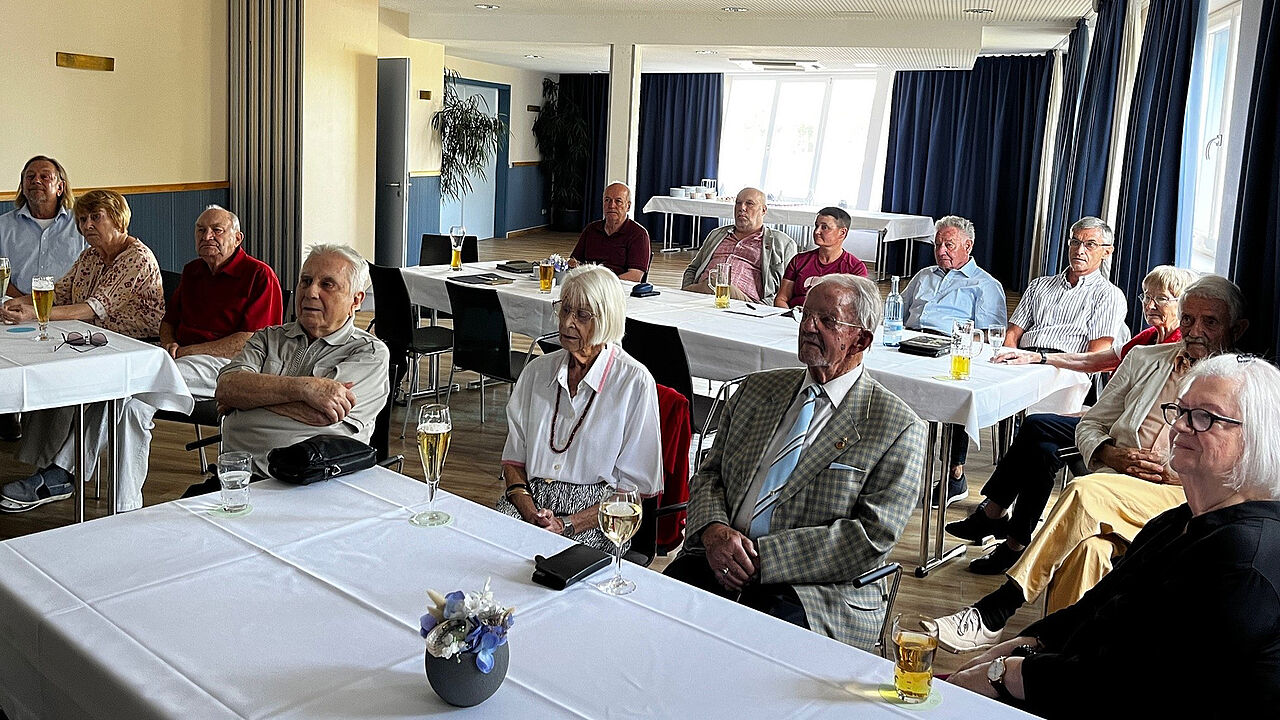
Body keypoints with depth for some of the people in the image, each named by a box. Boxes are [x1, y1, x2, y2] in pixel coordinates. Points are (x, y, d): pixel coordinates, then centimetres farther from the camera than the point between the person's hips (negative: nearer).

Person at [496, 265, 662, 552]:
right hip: (530, 503, 5)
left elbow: (637, 488, -5)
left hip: (593, 522, -5)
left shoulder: (634, 382, -4)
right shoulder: (538, 370, 12)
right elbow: (513, 458, 11)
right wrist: (530, 512, -9)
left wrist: (568, 525, -14)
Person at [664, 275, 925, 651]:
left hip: (816, 595, -4)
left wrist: (762, 555, -15)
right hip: (720, 561, 5)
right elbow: (709, 475, 16)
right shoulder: (755, 390, 16)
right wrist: (713, 531, -8)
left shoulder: (898, 427, -1)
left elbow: (873, 538, -9)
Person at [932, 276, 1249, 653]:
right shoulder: (1143, 360, 23)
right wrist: (1111, 455, 0)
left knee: (1086, 493, -33)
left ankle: (994, 611, -33)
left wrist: (1178, 474, -10)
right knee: (1089, 545, -33)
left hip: (1186, 501, -4)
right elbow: (1090, 424, 23)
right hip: (1113, 486, 4)